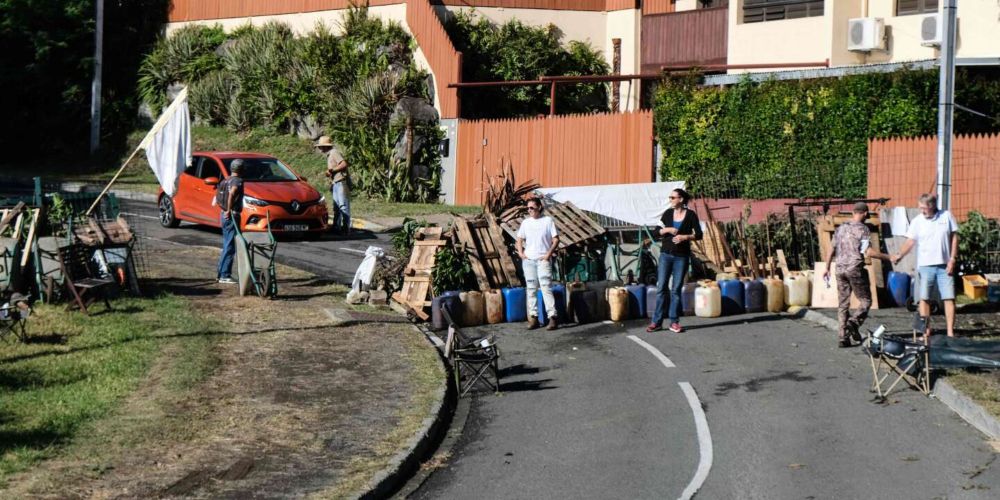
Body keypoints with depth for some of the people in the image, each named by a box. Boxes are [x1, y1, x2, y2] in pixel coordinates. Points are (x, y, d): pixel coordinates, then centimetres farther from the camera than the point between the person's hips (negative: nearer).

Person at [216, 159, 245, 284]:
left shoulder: (225, 181, 14)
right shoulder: (238, 181, -13)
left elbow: (217, 196, 18)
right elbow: (232, 193, -31)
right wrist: (229, 210, -25)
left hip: (223, 215, 9)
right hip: (231, 216, -9)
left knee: (226, 246, 16)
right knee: (230, 247, -5)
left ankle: (222, 273, 20)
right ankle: (225, 275, -5)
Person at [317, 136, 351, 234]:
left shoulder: (334, 152, -10)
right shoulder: (329, 154, 19)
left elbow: (344, 164, -20)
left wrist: (332, 170, -16)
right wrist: (329, 173, 6)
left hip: (341, 182, -10)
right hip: (335, 183, 10)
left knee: (343, 206, -8)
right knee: (336, 206, 11)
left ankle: (346, 228, -7)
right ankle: (336, 227, 14)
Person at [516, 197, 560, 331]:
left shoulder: (548, 221, -1)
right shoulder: (525, 222, 9)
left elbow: (556, 240, -2)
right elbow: (520, 239, 17)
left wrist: (549, 254, -12)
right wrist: (520, 252, 2)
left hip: (543, 260, -4)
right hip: (528, 260, 4)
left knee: (546, 288, -11)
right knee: (531, 289, 7)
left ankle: (552, 318, -12)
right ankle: (533, 317, 12)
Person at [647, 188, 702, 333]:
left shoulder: (691, 215, -4)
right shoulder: (668, 213, 4)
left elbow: (698, 235, -3)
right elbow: (657, 231, 6)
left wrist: (685, 236, -18)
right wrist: (667, 229, -12)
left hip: (681, 256, -2)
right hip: (666, 254, 2)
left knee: (676, 289, 2)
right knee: (661, 287, -1)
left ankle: (674, 322, 10)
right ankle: (657, 322, 3)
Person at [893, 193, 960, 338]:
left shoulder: (946, 216, 0)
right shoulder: (917, 221, -1)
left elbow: (954, 237, 4)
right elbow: (910, 242, -7)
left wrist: (952, 259, -4)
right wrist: (899, 255, -25)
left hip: (944, 266, 0)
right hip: (925, 265, 0)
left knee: (949, 298, -1)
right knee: (924, 298, 2)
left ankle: (950, 332, 3)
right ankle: (926, 332, 9)